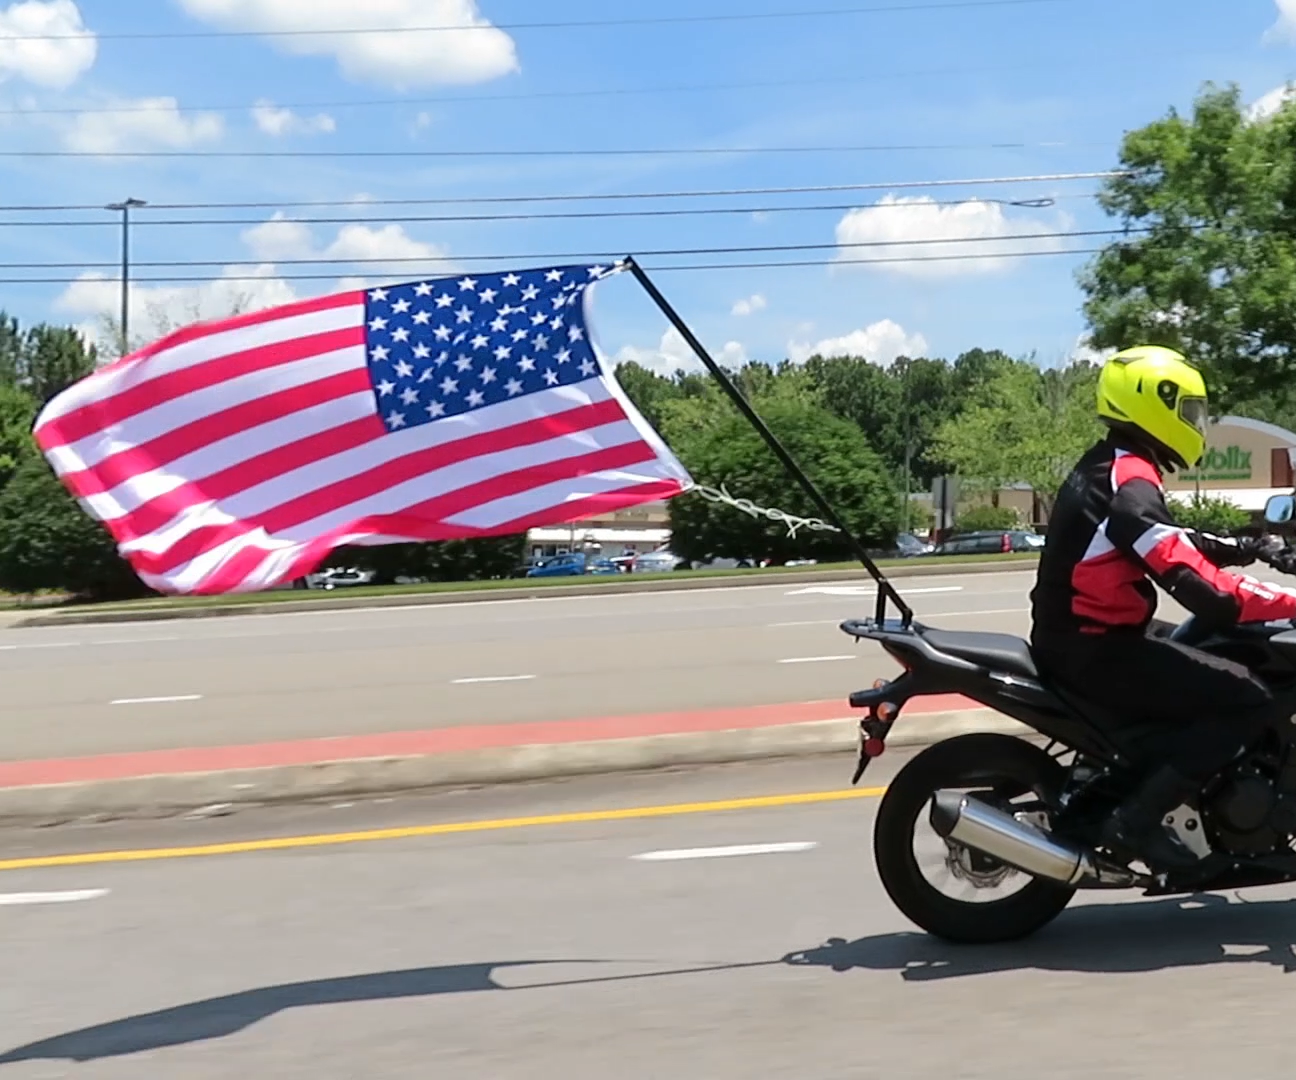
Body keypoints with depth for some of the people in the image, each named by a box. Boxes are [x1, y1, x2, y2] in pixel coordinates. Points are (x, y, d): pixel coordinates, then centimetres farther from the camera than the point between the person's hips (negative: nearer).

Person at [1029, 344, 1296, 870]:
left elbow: (1169, 543, 24)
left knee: (1204, 654, 27)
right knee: (1248, 702, -12)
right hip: (1097, 648, -10)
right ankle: (1136, 817, -13)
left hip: (1080, 635, 11)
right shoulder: (1130, 482, -20)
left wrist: (1239, 548, 16)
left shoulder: (1105, 465, 12)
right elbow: (1196, 584, -29)